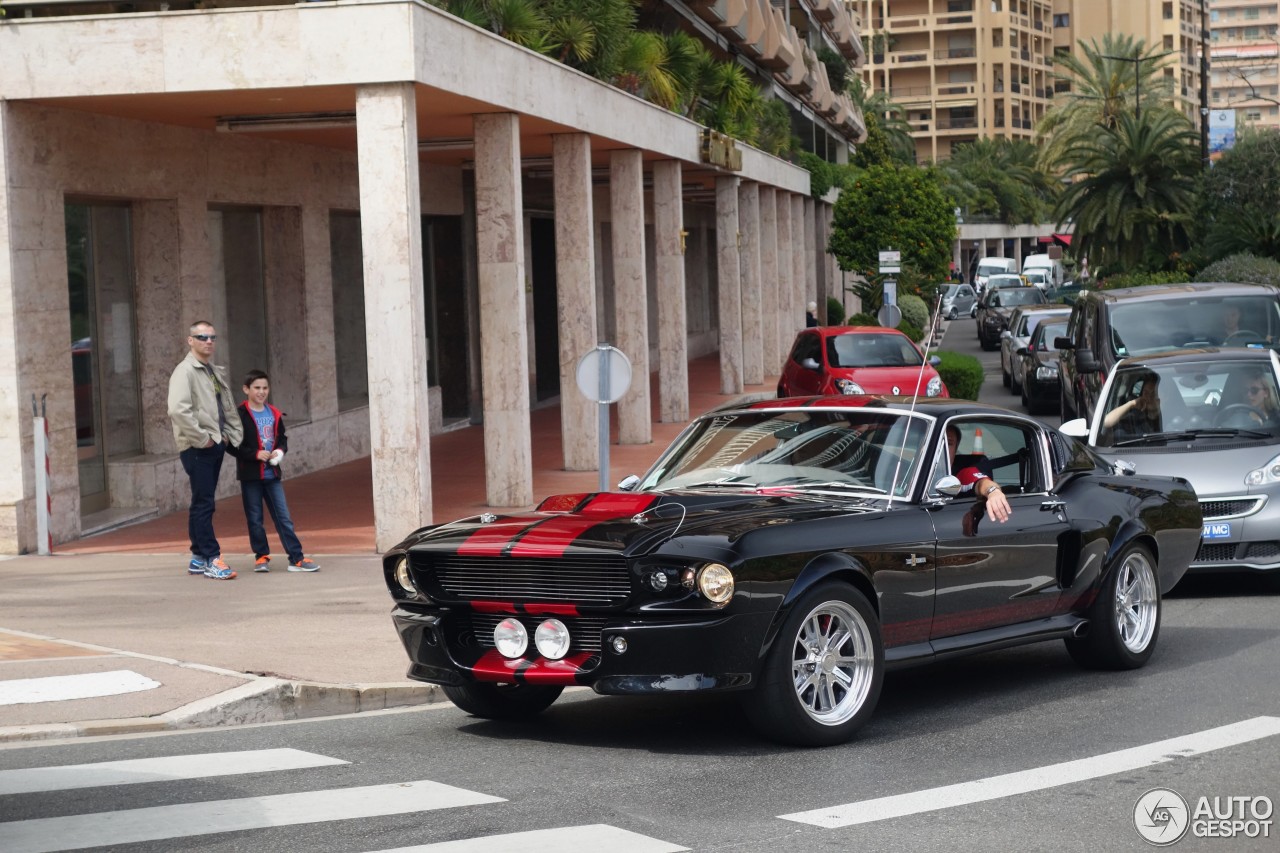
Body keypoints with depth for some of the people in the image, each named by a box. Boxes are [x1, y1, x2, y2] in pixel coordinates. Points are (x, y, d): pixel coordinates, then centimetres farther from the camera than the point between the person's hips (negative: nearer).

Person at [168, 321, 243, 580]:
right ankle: (212, 560, -5)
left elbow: (228, 409, 25)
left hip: (215, 445, 8)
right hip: (196, 449, -8)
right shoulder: (185, 371, -11)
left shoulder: (216, 372, 17)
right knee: (203, 504, -7)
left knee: (202, 504, 13)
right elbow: (178, 410, -24)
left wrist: (234, 435, 11)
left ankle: (198, 559, 19)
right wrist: (201, 438, -20)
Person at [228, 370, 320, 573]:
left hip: (272, 474, 4)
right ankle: (261, 556, 17)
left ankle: (296, 558, 2)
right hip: (250, 475, -4)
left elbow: (282, 438, 17)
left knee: (283, 517, 3)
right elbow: (232, 446, -12)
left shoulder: (274, 414, 7)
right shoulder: (240, 415, -9)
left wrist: (280, 450, -4)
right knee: (255, 519, 5)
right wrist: (255, 454, -19)